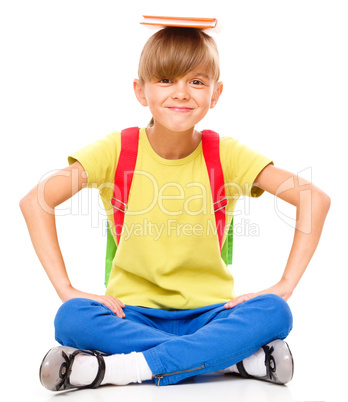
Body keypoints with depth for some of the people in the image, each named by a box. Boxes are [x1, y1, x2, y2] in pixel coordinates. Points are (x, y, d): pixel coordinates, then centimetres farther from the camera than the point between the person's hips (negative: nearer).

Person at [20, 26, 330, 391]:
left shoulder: (226, 154, -4)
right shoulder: (118, 151, -5)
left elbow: (315, 199, -7)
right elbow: (35, 202, -10)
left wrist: (283, 287, -14)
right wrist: (67, 289, -16)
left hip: (207, 312, 0)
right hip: (133, 312, 0)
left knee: (274, 313, -27)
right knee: (71, 318, -29)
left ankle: (119, 369, -27)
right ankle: (233, 357, -24)